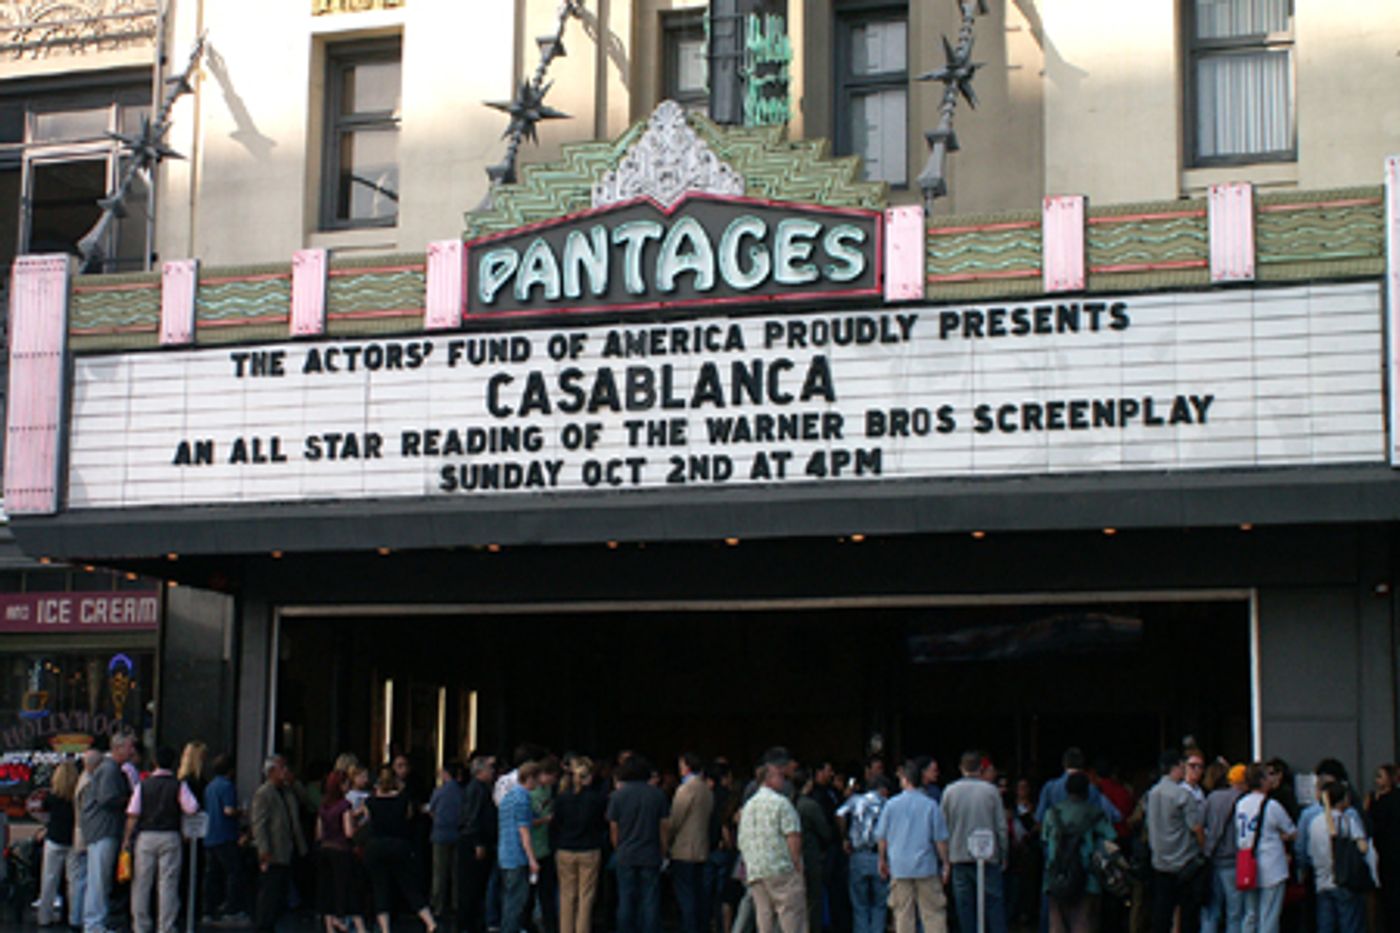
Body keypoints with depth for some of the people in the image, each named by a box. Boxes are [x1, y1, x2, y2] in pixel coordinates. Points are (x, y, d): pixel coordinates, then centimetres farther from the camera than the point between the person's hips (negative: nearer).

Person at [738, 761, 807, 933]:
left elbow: (742, 843, 20)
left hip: (754, 873, 7)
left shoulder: (747, 806, 17)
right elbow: (793, 838, -13)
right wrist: (798, 866, -8)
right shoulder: (781, 803, -6)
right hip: (782, 871, -7)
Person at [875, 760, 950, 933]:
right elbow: (940, 839, -1)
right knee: (933, 912, 2)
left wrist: (882, 860, 20)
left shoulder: (892, 805, 0)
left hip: (899, 868, 1)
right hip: (926, 867, -1)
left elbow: (882, 837, 6)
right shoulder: (931, 805, -4)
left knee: (903, 914, 6)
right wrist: (945, 863, 8)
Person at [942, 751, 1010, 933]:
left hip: (959, 856, 1)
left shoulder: (949, 791, 0)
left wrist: (945, 857, 14)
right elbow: (1001, 827, -1)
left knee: (964, 906, 6)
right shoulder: (990, 791, -4)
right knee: (994, 903, 3)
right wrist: (1004, 856, 9)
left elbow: (943, 826, 5)